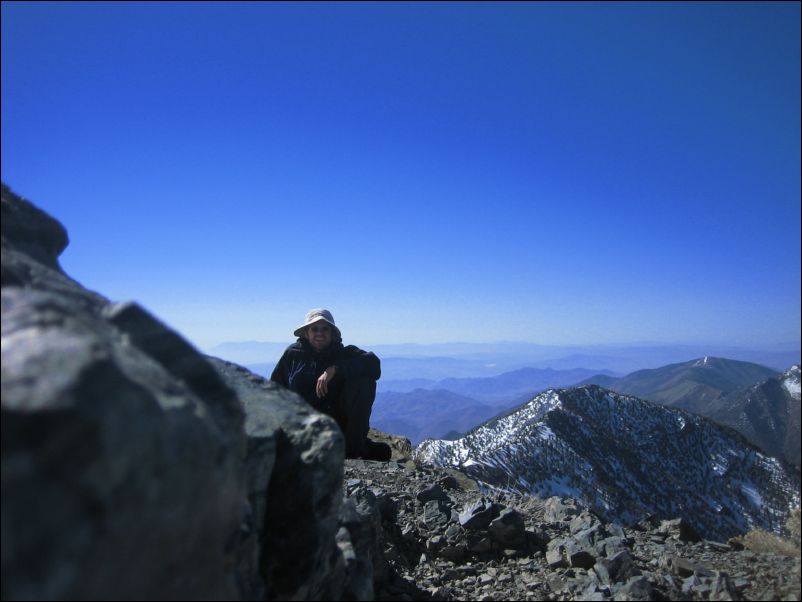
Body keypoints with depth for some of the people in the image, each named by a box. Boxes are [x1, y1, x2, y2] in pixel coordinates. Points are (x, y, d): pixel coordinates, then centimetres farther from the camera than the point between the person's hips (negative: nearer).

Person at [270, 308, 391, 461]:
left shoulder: (344, 353, 3)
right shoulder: (293, 354, 6)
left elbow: (374, 364, -17)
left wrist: (334, 369, -26)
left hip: (340, 423, 1)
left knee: (363, 379, -21)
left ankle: (355, 445, -16)